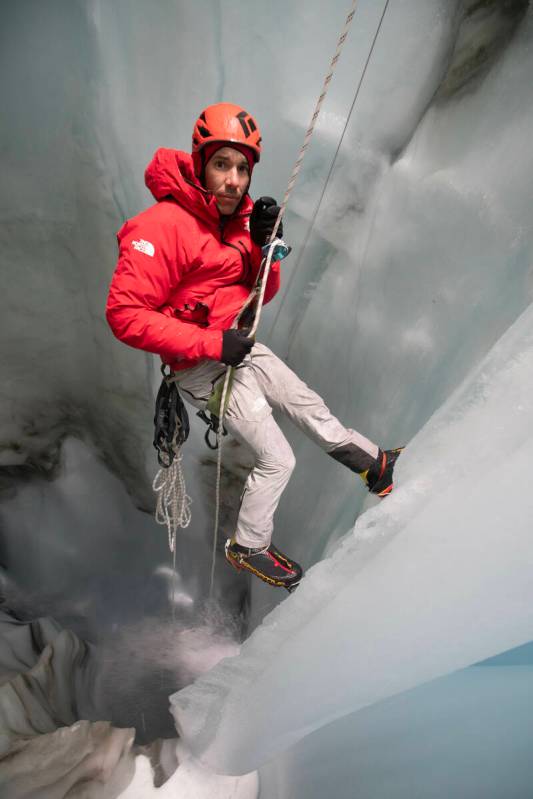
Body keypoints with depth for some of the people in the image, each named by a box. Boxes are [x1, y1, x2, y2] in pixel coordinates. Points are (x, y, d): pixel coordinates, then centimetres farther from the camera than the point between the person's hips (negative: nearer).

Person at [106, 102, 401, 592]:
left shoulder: (234, 218, 6)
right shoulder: (163, 226, -20)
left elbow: (260, 295, 10)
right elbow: (125, 313, -23)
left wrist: (265, 244, -10)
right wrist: (211, 343, -26)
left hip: (241, 349, 8)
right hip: (205, 367, -8)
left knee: (311, 408, 16)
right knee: (278, 460, -1)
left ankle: (376, 464, 38)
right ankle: (250, 547, 25)